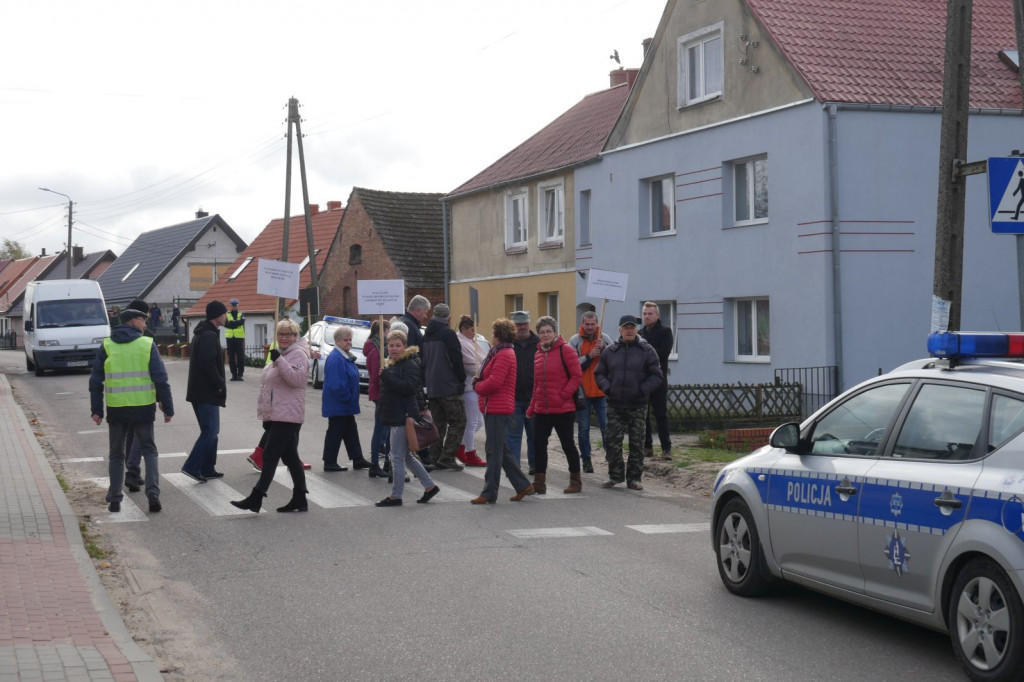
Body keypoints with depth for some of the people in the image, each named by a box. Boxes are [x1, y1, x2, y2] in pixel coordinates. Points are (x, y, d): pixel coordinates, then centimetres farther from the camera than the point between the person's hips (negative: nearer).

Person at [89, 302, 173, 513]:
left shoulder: (106, 346, 5)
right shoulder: (147, 344, -2)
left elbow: (95, 381, 5)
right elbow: (161, 379, -4)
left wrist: (96, 410, 9)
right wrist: (167, 407, 1)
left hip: (116, 409, 2)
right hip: (143, 408, -2)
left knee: (116, 454, 14)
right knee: (148, 450, 11)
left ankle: (114, 499, 13)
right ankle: (153, 493, -4)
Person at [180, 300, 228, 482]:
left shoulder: (202, 333, 17)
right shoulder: (209, 336, -17)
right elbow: (208, 364, -25)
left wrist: (218, 384, 16)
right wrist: (220, 384, -14)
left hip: (200, 391, 11)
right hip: (207, 392, -11)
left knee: (210, 431, 15)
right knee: (210, 431, -9)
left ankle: (207, 468, 18)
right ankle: (192, 466, -11)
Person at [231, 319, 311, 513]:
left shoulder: (298, 354, -9)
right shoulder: (281, 354, 21)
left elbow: (296, 378, -25)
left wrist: (278, 360, -30)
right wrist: (265, 414, 26)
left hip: (287, 416, -10)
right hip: (275, 416, 10)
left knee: (270, 455, -12)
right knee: (290, 457, 11)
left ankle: (256, 499, -13)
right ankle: (300, 499, 16)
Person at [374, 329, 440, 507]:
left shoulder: (410, 364, -12)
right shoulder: (390, 363, 18)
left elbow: (408, 387, -26)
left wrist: (386, 376, -26)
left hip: (404, 417, -10)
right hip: (395, 417, 10)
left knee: (398, 457, -4)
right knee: (406, 456, 15)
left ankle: (395, 496, 3)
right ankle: (430, 486, 22)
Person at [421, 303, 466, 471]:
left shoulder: (426, 336, 13)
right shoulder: (448, 334, -11)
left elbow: (422, 361, 17)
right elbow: (456, 359, -14)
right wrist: (462, 380, 0)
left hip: (431, 388, 8)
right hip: (449, 387, -8)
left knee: (438, 424, 13)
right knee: (457, 422, -2)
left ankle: (435, 458, 11)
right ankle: (447, 457, -10)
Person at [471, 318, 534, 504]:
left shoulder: (504, 355, -15)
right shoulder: (500, 353, 19)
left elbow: (494, 382, -21)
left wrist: (478, 386, -4)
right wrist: (479, 383, 4)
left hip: (498, 409, -11)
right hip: (494, 407, 11)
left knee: (494, 451, -5)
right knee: (502, 450, 14)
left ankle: (489, 494, -1)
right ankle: (523, 485, 19)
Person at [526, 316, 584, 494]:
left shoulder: (566, 350, -8)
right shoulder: (538, 354, 12)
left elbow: (577, 375, -10)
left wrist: (564, 394, -16)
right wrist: (532, 408, 13)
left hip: (563, 409, -6)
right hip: (541, 410, 6)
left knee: (567, 444, 4)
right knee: (539, 445, 3)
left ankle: (576, 481, 17)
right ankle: (539, 484, 10)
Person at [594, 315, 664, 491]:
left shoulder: (646, 351, 0)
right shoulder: (609, 351, 6)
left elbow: (657, 375, 1)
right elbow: (599, 373, 13)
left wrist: (643, 389, -12)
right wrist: (607, 387, -5)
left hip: (637, 405, -2)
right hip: (615, 405, 2)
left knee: (637, 443, 3)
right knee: (612, 441, 0)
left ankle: (634, 478, 11)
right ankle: (615, 475, 14)